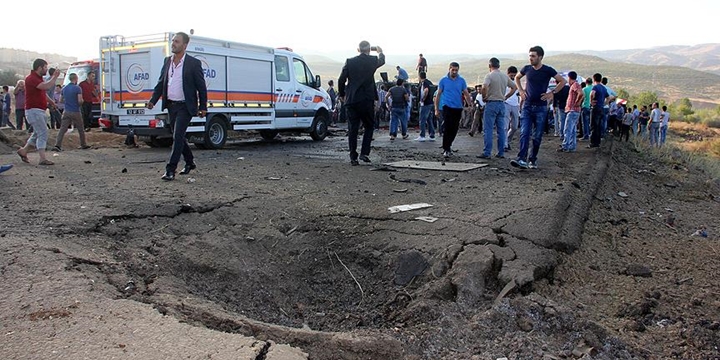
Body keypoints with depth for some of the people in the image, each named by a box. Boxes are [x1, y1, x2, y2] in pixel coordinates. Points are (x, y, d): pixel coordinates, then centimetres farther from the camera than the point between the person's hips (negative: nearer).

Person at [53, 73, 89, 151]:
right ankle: (83, 145, 23)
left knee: (62, 129, 0)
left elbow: (60, 100, 13)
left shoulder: (64, 88, 8)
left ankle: (57, 145, -10)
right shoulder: (77, 88, -11)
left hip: (66, 112, 5)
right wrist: (81, 103, 4)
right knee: (80, 129, 11)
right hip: (75, 112, -5)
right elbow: (80, 101, -18)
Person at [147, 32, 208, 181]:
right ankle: (190, 163, 33)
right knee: (178, 136, 15)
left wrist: (203, 107, -6)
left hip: (185, 106, -6)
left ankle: (170, 170, -8)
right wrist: (153, 100, 1)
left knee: (178, 136, -11)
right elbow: (161, 83, 12)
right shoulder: (167, 61, 9)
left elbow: (201, 87, -4)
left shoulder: (194, 63, -7)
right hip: (171, 106, 7)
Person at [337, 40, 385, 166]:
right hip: (367, 100, -1)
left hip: (351, 100, 1)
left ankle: (353, 158, 7)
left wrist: (342, 94, 14)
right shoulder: (373, 61, 0)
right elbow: (382, 61, 23)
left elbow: (341, 80, 0)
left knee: (352, 129, 5)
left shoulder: (349, 62, 0)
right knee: (368, 127, 13)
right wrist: (380, 52, 45)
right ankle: (364, 153, 2)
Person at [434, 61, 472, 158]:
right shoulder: (443, 80, 2)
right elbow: (438, 95, 6)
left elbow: (466, 94, 9)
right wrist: (436, 109, 3)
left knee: (454, 129, 8)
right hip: (447, 107, -3)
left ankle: (448, 145, 27)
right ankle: (446, 149, -6)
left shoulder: (461, 81, 8)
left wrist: (470, 104, -5)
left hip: (458, 108, 3)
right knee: (447, 128, -11)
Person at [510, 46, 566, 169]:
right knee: (524, 133, -11)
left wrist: (552, 93, -4)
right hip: (527, 106, 2)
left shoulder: (548, 70, -5)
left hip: (541, 107, -2)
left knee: (537, 136, 5)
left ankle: (533, 160, 15)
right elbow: (517, 78, 23)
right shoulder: (527, 69, 3)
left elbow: (562, 81, 4)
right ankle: (522, 159, -19)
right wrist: (521, 90, 10)